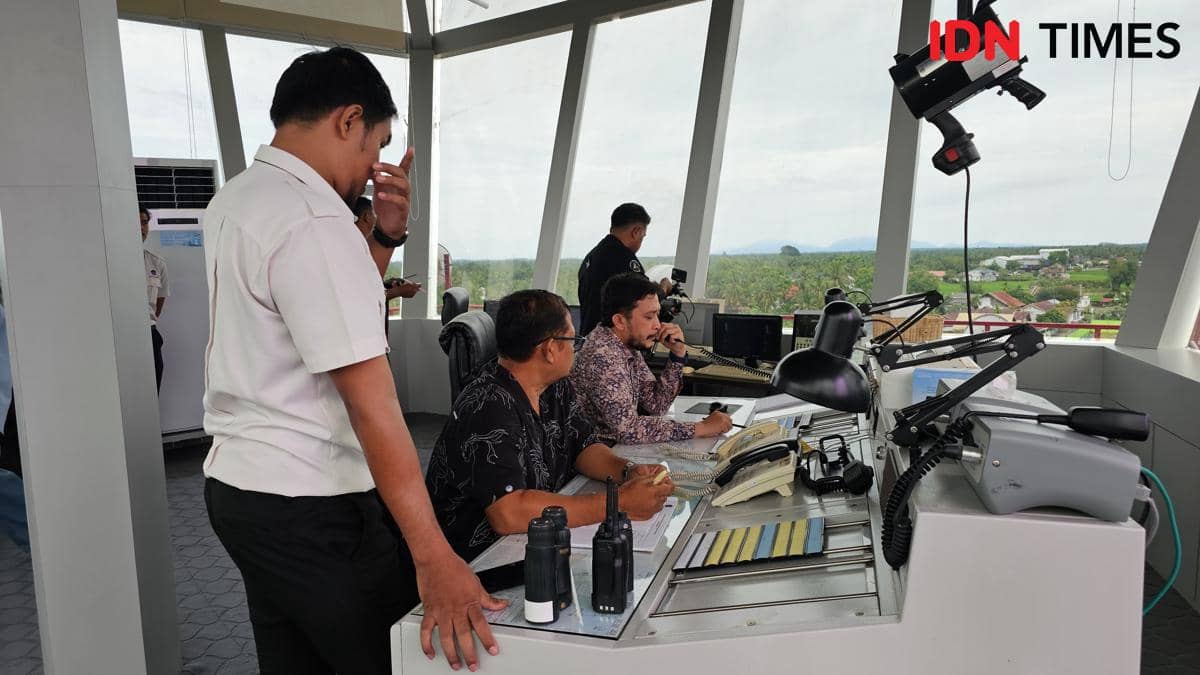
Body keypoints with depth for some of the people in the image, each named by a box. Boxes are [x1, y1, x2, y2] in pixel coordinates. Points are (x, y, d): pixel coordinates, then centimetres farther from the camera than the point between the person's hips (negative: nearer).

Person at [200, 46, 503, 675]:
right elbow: (372, 403, -25)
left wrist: (386, 232, 5)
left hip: (235, 481, 10)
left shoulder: (233, 200, 10)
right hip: (308, 504, -10)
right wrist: (433, 555, -23)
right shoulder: (315, 223, -21)